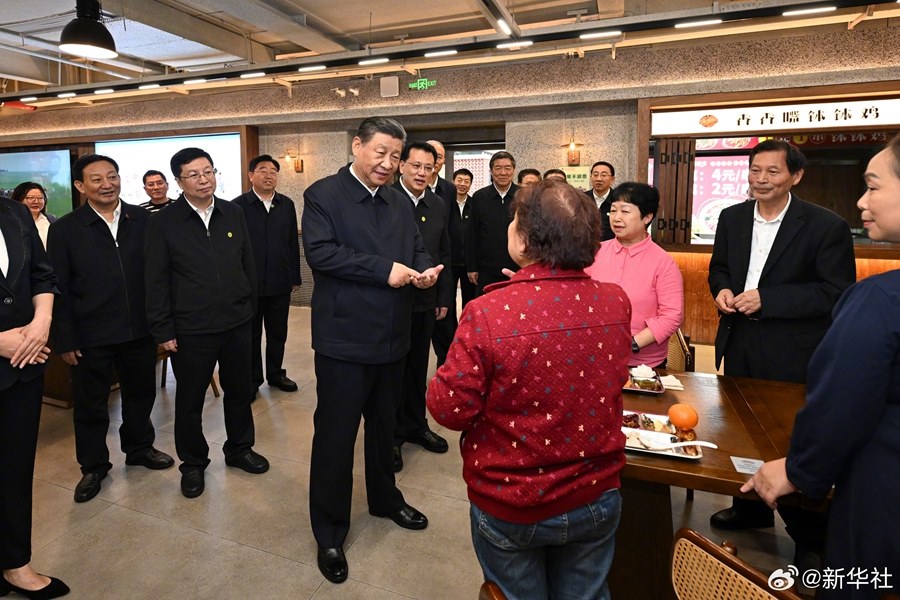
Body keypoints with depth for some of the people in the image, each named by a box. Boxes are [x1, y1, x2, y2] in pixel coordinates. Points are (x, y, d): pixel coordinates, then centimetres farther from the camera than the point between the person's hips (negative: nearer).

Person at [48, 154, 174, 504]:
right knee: (90, 405, 13)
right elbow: (58, 288, -4)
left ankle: (139, 449, 41)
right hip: (90, 336, -2)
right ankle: (93, 466, 33)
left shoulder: (143, 220, -1)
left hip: (140, 330, 2)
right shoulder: (65, 229, -5)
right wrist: (64, 340, -7)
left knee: (141, 395, 18)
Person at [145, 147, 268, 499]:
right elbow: (156, 282, -5)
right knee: (189, 401, 11)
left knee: (239, 391, 17)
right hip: (190, 329, -3)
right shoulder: (163, 223, -6)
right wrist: (162, 331, -7)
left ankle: (239, 449, 38)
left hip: (237, 323, 3)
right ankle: (193, 464, 31)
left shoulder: (234, 214, 3)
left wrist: (251, 308, 8)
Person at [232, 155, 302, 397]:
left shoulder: (287, 205, 5)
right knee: (251, 335, 11)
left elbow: (293, 243, 6)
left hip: (280, 283, 3)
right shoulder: (238, 205, -5)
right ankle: (252, 380, 24)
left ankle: (275, 373, 30)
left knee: (278, 333, 13)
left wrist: (295, 277, 4)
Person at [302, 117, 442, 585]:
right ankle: (330, 533, 23)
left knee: (383, 425, 23)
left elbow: (417, 249, 14)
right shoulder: (322, 195, -8)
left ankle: (385, 498, 45)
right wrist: (384, 270, -24)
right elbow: (320, 252, -20)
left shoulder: (400, 202, 11)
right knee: (335, 434, 5)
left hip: (392, 336, 6)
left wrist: (425, 270, -10)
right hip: (344, 338, -6)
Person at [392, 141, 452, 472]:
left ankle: (416, 425, 35)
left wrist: (444, 298, 10)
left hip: (426, 301, 5)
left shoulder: (437, 204, 6)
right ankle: (391, 434, 25)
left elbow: (444, 254, 11)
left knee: (418, 367, 17)